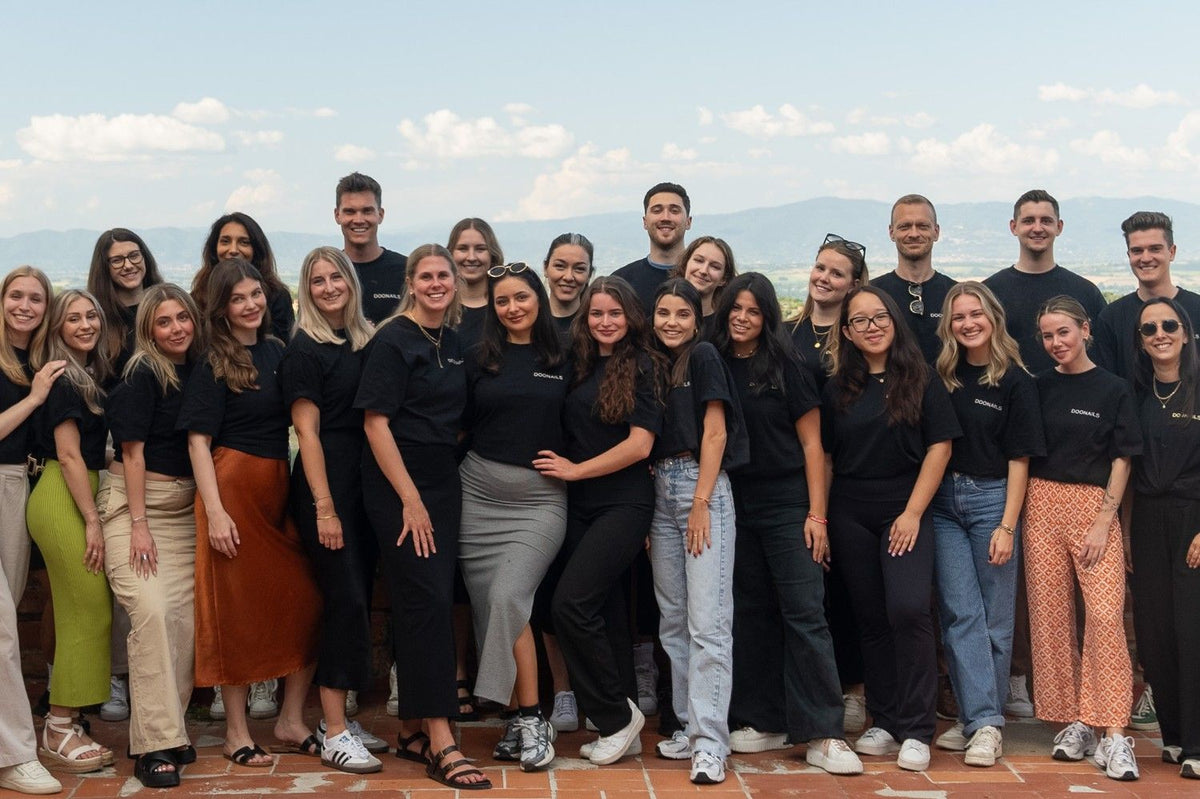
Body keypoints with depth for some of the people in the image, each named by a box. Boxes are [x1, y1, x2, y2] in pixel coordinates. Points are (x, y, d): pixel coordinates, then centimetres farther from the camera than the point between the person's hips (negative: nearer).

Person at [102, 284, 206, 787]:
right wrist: (139, 524, -12)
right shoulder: (141, 376, -8)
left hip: (184, 506, 5)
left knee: (183, 614, -3)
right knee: (152, 610, -16)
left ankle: (169, 728, 10)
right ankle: (155, 744, -12)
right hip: (133, 499, -5)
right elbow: (133, 451, -9)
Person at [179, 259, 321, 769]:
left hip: (278, 486, 5)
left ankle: (291, 722, 14)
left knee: (308, 601, 1)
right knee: (237, 610, 1)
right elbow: (198, 442, -8)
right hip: (233, 485, -5)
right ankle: (236, 732, 13)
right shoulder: (212, 366, -4)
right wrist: (215, 512, -17)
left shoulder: (278, 352, 11)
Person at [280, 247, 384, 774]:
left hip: (365, 480, 7)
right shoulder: (304, 349, -6)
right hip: (325, 482, -7)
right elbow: (307, 431, -10)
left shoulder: (364, 341, 13)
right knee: (346, 598, -10)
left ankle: (339, 719, 19)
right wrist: (324, 506, -15)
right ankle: (334, 735, -4)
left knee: (357, 599, 9)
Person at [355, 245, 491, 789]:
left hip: (443, 480, 7)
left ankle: (413, 731, 18)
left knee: (430, 602, 8)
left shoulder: (452, 341, 12)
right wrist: (410, 499, -16)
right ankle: (440, 745, -10)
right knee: (427, 601, -11)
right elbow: (376, 422, -13)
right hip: (398, 484, -7)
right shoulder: (393, 340, -8)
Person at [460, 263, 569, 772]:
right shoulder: (479, 361, 8)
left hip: (540, 497, -2)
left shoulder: (563, 362, 5)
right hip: (480, 494, 2)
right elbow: (460, 426, 11)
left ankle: (531, 718, -8)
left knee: (508, 597, -18)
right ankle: (516, 720, 11)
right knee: (489, 607, 0)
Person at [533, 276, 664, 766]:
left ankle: (617, 716, -3)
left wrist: (576, 470, -9)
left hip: (624, 504, -6)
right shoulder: (579, 368, 12)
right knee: (606, 611, 9)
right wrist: (562, 468, 2)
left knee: (570, 602, -17)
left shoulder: (641, 367, -5)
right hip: (581, 506, 6)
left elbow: (640, 444, -12)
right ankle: (620, 726, 17)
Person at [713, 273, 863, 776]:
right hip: (736, 508, 4)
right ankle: (765, 723, 18)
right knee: (751, 614, 9)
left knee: (804, 613, -8)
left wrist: (817, 514, -9)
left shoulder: (786, 368, -2)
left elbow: (811, 443, -2)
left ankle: (823, 735, -8)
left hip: (787, 506, -4)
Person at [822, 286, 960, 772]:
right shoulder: (838, 389, 8)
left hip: (905, 510, -3)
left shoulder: (921, 380, 1)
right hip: (850, 515, 3)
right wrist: (820, 517, 3)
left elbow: (939, 447, -3)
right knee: (871, 619, 7)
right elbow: (825, 456, 11)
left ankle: (915, 731, -9)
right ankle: (884, 723, 18)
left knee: (908, 608, -18)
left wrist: (913, 512, -10)